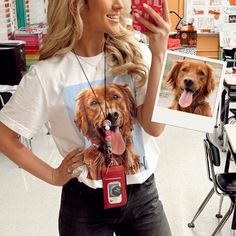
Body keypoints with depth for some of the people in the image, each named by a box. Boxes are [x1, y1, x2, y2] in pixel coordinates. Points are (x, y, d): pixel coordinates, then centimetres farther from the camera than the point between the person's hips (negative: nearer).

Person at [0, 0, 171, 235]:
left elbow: (154, 127, -16)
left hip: (143, 194, 2)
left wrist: (158, 54, -22)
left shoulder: (136, 55, -7)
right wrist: (52, 176, -3)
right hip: (85, 203, -2)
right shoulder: (47, 73, -13)